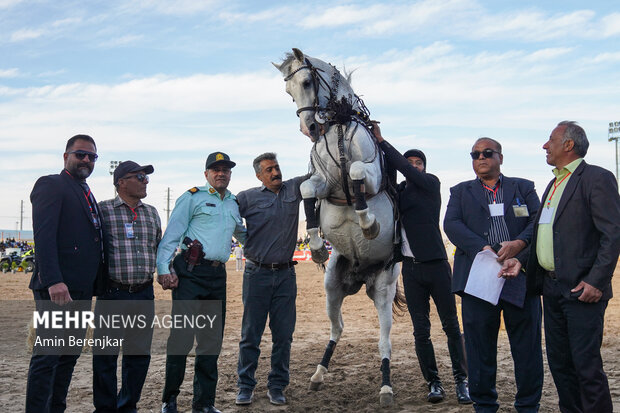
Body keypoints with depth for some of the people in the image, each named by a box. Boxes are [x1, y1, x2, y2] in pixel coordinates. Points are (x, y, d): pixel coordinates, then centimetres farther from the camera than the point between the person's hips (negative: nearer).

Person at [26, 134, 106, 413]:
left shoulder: (86, 194, 22)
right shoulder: (51, 185, -4)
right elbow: (43, 235, -16)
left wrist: (98, 285, 15)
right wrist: (53, 281, -25)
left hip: (82, 290, 9)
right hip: (57, 288, -9)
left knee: (70, 355, 12)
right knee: (47, 356, -5)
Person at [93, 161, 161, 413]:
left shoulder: (152, 213, 14)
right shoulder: (103, 210, -1)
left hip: (144, 295, 4)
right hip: (112, 294, -4)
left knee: (140, 354, 8)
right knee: (106, 354, 2)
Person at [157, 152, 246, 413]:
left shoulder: (234, 203, 20)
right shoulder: (192, 198, 1)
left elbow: (242, 234, 38)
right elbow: (171, 234, -5)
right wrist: (163, 269, -14)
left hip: (218, 276, 6)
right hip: (190, 272, -6)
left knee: (211, 339, 8)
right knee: (182, 336, -8)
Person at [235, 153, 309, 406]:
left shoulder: (294, 189, 9)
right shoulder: (247, 197, 1)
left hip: (285, 274, 3)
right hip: (257, 273, -2)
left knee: (284, 334, 5)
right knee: (251, 333, 2)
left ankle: (277, 386, 16)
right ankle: (245, 386, 13)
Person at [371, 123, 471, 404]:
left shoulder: (431, 183, 0)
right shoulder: (397, 191, 14)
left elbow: (405, 169, -13)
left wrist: (380, 140, -11)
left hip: (436, 265, -4)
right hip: (411, 267, 4)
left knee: (451, 326, 1)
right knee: (421, 331, 5)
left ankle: (461, 381, 9)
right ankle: (433, 382, 13)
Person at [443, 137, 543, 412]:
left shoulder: (523, 188, 15)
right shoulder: (460, 192, 15)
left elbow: (538, 221, 2)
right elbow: (451, 225, -1)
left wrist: (519, 243, -18)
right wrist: (481, 247, -17)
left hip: (520, 276, 0)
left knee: (527, 344, 4)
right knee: (479, 345, 4)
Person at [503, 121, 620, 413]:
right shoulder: (554, 184, 19)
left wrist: (596, 281, -20)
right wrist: (521, 260, 8)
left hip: (581, 290, -9)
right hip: (552, 288, 9)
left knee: (587, 365, -6)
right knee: (559, 362, 13)